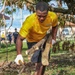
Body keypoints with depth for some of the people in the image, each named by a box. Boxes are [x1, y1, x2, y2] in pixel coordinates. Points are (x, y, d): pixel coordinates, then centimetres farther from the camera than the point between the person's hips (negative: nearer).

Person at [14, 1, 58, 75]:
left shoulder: (53, 17, -27)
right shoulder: (29, 21, -40)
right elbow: (20, 38, -35)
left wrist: (53, 38, -6)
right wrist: (19, 54, -47)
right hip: (33, 41, -5)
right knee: (39, 65, -18)